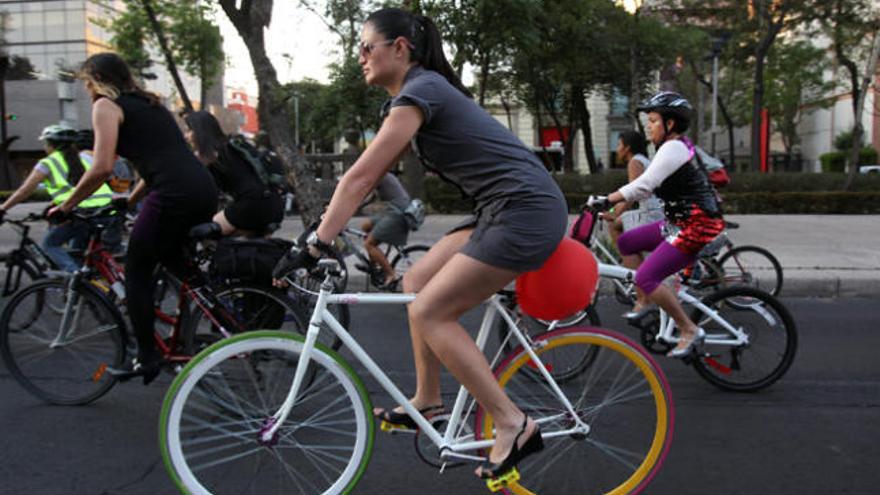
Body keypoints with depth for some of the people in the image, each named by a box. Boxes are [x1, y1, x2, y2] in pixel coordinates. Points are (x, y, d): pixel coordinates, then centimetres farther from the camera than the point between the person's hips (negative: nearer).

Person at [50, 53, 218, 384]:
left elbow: (103, 168, -7)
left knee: (137, 272, 10)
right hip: (204, 189, 8)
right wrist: (129, 201, 36)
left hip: (173, 195, -8)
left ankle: (146, 358, 16)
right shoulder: (150, 104, 29)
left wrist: (66, 206, 5)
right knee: (173, 258, 30)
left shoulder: (106, 106, 5)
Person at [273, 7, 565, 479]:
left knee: (429, 312, -8)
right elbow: (371, 176, 19)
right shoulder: (422, 91, 17)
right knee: (418, 282, 12)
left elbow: (360, 178, -16)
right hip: (504, 210, 10)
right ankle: (426, 399, 22)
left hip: (526, 209, -10)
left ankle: (513, 424, -2)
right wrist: (320, 231, 19)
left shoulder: (417, 92, -12)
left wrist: (313, 247, -14)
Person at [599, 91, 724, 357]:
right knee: (625, 242, 10)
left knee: (646, 277, -16)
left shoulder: (673, 148, -16)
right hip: (680, 223, 10)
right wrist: (610, 201, 9)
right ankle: (646, 302, 16)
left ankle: (689, 330, -4)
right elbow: (648, 187, 16)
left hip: (696, 227, -10)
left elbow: (643, 186, -26)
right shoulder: (677, 146, 15)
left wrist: (604, 201, -25)